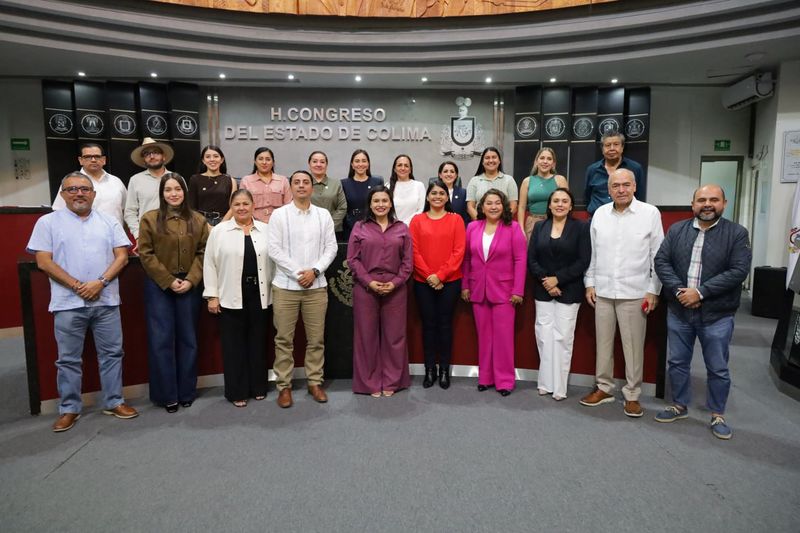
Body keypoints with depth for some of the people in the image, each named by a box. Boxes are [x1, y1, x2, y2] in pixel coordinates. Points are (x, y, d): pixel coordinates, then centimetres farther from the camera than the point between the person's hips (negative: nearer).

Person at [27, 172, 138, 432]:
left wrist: (101, 282, -13)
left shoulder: (109, 222, 7)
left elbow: (121, 256, 2)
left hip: (106, 301, 2)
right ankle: (69, 409, 21)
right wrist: (77, 286, -12)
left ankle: (114, 402, 21)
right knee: (69, 359, 8)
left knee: (111, 353, 8)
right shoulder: (48, 222, 2)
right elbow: (44, 262, -4)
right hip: (68, 303, -2)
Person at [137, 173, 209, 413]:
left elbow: (203, 253, 2)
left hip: (189, 286, 2)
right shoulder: (150, 219, -1)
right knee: (161, 339, 1)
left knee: (188, 339, 8)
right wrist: (169, 281, -11)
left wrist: (190, 280, -10)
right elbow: (145, 254, -5)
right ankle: (166, 395, 12)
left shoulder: (198, 220, 5)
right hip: (158, 286, -2)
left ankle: (186, 392, 20)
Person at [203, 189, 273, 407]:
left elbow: (273, 260, 7)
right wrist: (212, 295, -5)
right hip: (231, 297, -2)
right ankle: (237, 391, 16)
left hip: (259, 295, 2)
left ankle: (258, 387, 25)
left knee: (258, 342, 11)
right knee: (234, 344, 5)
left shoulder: (265, 230, 5)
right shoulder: (219, 231, 0)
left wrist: (274, 291, 5)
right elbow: (210, 264, -1)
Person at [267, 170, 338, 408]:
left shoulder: (324, 215, 7)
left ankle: (315, 382, 21)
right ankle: (284, 386, 15)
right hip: (285, 285, -2)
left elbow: (331, 247, 3)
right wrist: (297, 273, -12)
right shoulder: (279, 214, 1)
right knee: (284, 339, 4)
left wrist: (314, 271, -11)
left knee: (316, 338, 8)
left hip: (316, 285, 2)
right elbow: (273, 248, -6)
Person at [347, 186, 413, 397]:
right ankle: (370, 382, 17)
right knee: (367, 335, 4)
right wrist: (369, 282, -10)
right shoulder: (360, 228, 6)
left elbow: (408, 261, 5)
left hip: (395, 289, 1)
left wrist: (395, 282, -8)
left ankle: (392, 381, 20)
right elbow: (353, 259, 0)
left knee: (394, 335, 5)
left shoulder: (402, 228, 9)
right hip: (365, 288, -1)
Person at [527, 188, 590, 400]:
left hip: (568, 291, -3)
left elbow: (583, 261, -8)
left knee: (563, 337, 0)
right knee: (544, 335, 3)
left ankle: (559, 386, 10)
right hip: (543, 290, 3)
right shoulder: (539, 226, 8)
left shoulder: (581, 227, -1)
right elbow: (531, 259, 3)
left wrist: (557, 279, -13)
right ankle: (546, 382, 14)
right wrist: (545, 281, -10)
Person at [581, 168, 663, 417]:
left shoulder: (650, 213, -4)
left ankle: (632, 395, 17)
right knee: (603, 342, 12)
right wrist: (590, 283, 7)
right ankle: (604, 387, 26)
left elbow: (658, 256, -2)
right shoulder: (600, 213, 5)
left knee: (633, 346, 4)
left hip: (634, 292, -3)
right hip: (602, 291, 3)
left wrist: (653, 290, -5)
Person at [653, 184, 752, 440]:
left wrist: (700, 292, -19)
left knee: (718, 369, 8)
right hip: (679, 311, 3)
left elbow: (739, 271, -13)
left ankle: (718, 415, 26)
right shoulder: (676, 230, 4)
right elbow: (661, 261, -2)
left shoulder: (737, 233, -4)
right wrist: (678, 290, -16)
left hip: (717, 316, -2)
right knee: (677, 362, 13)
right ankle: (679, 406, 31)